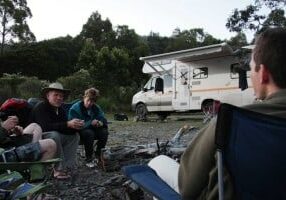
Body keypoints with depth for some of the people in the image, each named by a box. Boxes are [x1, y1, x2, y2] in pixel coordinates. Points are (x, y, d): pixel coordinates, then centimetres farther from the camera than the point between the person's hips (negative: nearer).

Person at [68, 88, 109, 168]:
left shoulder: (96, 108, 0)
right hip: (78, 132, -5)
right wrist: (90, 123, -35)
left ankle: (98, 154, -2)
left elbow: (103, 120, -2)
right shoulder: (75, 108, -17)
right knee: (89, 133, -36)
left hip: (92, 130, 5)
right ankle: (88, 159, -22)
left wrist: (100, 123, -29)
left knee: (104, 132, -22)